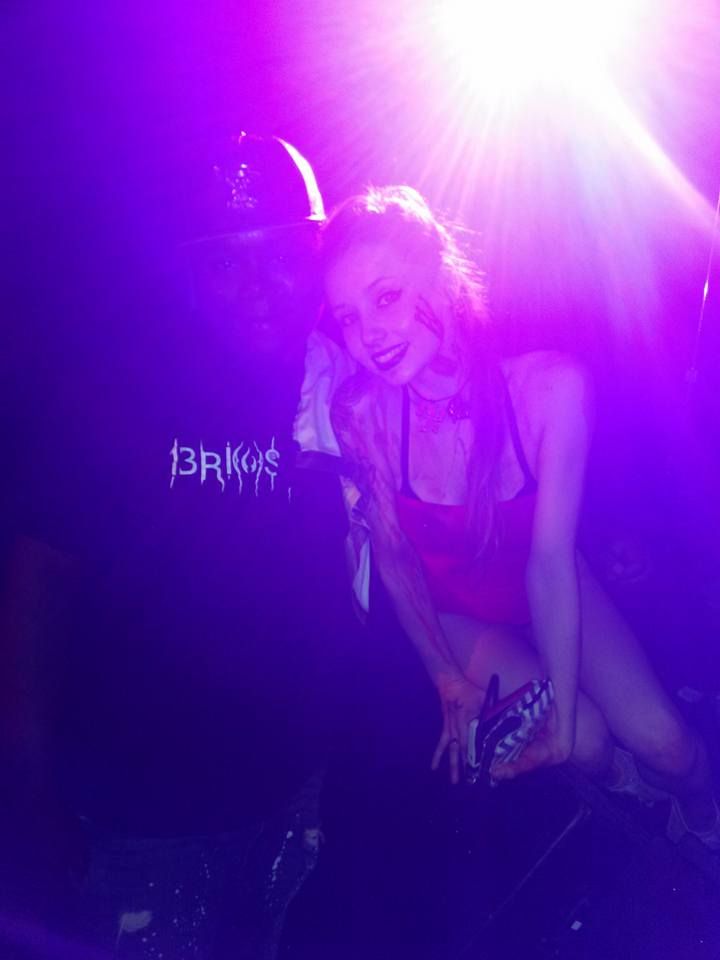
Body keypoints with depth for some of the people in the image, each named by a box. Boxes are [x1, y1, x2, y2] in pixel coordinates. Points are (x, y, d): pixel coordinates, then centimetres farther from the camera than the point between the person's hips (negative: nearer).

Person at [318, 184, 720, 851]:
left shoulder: (550, 386, -31)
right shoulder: (360, 411, -27)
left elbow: (551, 559, -26)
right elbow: (392, 555, -13)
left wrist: (564, 706, -21)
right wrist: (448, 680, -9)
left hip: (547, 590, 0)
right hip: (450, 608, 0)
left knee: (661, 741, -11)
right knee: (585, 743, -17)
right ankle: (626, 795, 21)